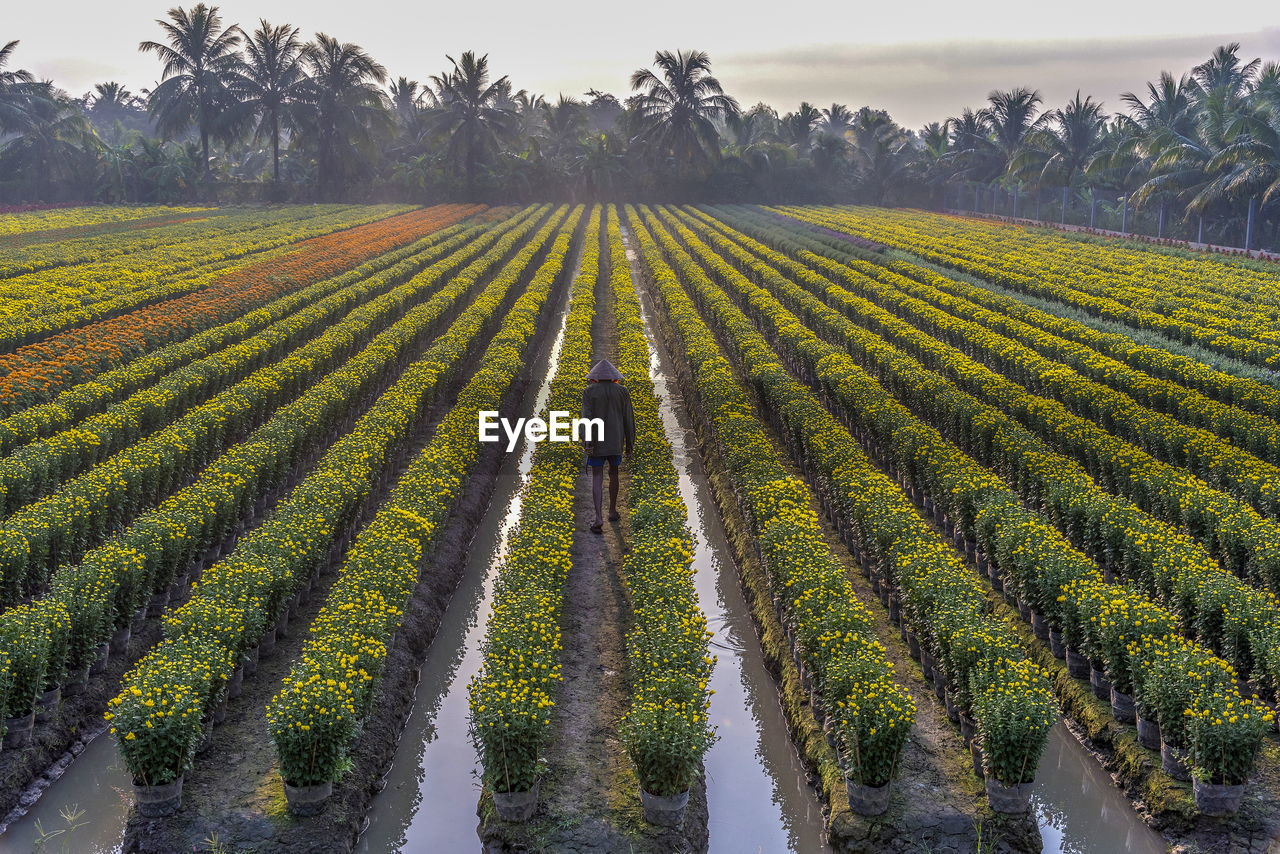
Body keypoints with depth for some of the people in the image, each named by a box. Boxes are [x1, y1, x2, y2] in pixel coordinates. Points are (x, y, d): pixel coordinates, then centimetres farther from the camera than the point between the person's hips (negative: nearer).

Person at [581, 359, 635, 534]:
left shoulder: (589, 391, -5)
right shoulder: (622, 391, 0)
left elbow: (587, 417, -14)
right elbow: (628, 419, 1)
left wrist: (588, 443, -18)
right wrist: (629, 444, 8)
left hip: (596, 441, -2)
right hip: (616, 441, 2)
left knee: (597, 478, 0)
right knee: (613, 472, 22)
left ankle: (599, 518, -13)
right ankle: (612, 511, 30)